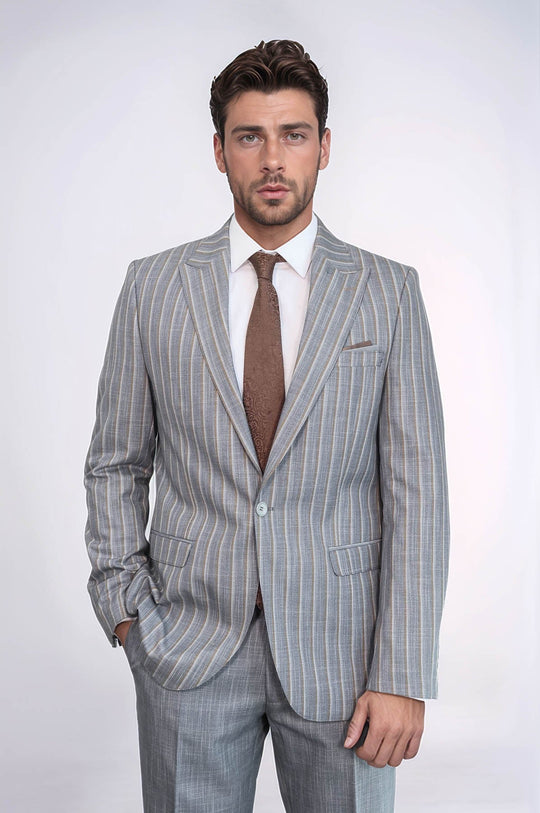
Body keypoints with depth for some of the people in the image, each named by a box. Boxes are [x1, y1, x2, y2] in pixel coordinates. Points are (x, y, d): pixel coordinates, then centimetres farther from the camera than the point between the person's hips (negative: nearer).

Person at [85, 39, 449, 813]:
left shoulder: (388, 292, -2)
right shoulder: (154, 286, 2)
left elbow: (416, 488, -5)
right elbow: (115, 465, 7)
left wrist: (404, 676, -9)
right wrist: (123, 608, -1)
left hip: (338, 647, 0)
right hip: (187, 647, 1)